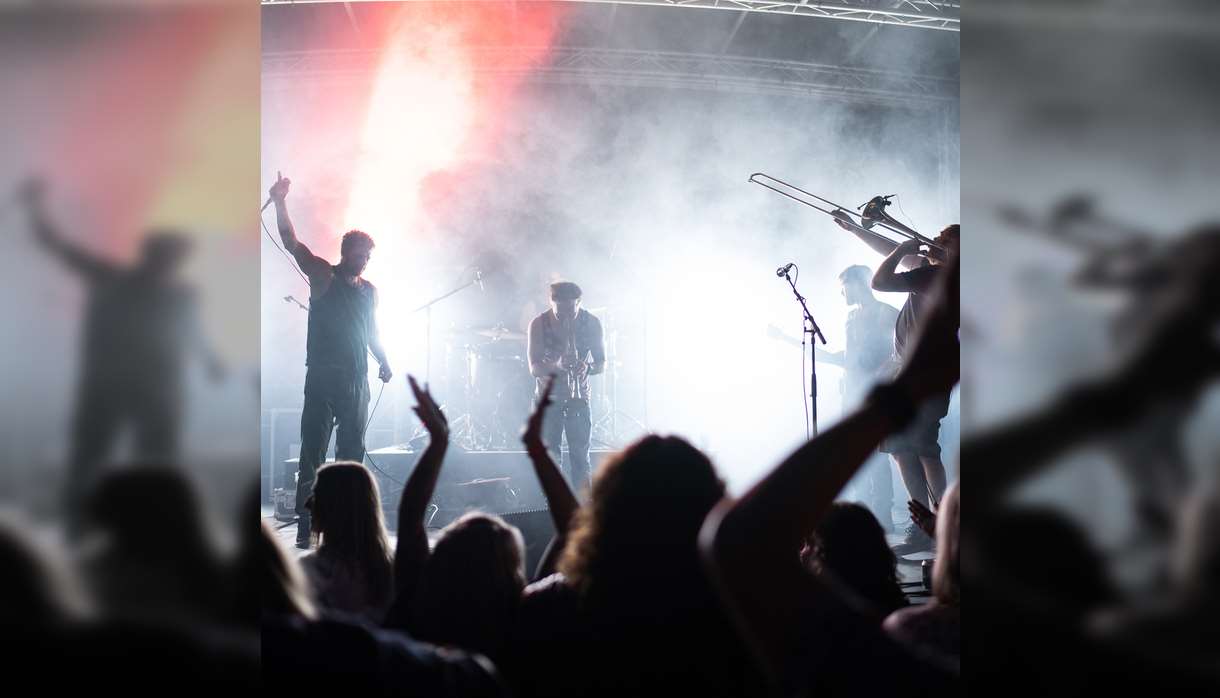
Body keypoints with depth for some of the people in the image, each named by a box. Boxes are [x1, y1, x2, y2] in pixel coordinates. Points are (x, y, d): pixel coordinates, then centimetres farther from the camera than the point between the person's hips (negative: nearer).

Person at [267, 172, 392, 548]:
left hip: (356, 381, 5)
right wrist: (280, 203, -24)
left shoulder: (369, 290, 16)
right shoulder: (322, 275, 1)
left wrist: (384, 362, 8)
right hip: (322, 378, -5)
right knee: (313, 451, -6)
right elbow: (292, 243, -11)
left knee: (352, 452, 8)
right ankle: (305, 525, -5)